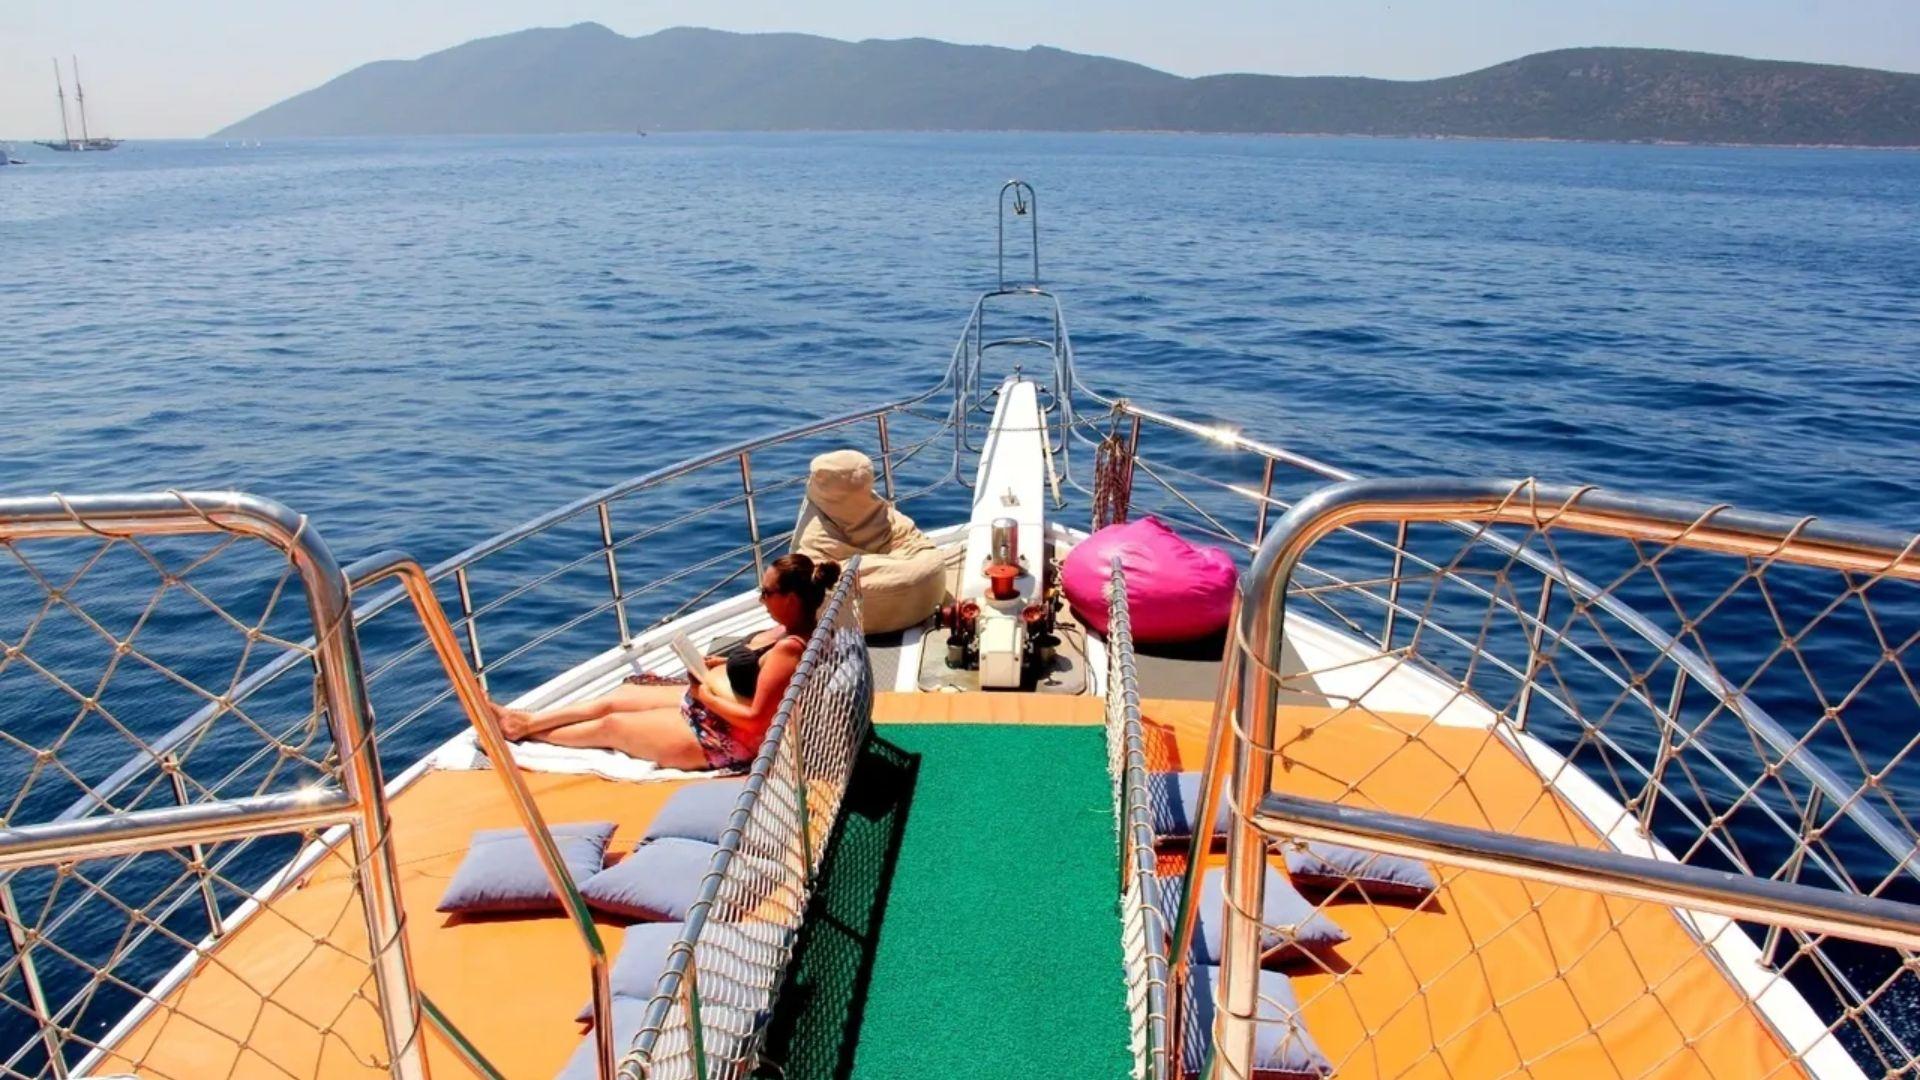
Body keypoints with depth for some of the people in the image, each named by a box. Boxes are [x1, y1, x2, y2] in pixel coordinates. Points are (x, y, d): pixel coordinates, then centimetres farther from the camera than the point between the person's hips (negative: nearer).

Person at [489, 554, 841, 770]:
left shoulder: (789, 649, -31)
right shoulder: (790, 631, -2)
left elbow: (754, 719, -30)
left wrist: (702, 694, -18)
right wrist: (719, 663, 0)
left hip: (722, 738, -9)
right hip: (709, 704, 9)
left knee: (611, 725, 7)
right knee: (615, 698, 14)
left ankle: (523, 732, 27)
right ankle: (525, 720, 28)